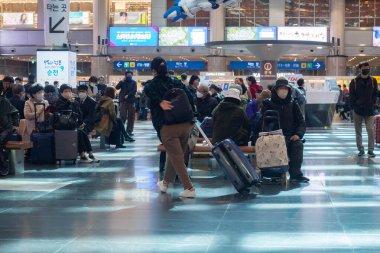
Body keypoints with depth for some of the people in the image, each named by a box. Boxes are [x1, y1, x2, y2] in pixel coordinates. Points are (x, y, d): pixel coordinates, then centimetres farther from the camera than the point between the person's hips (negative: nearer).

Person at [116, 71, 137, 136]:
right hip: (123, 101, -1)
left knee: (131, 116, 0)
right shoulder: (122, 82, 11)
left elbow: (134, 90, -3)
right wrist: (122, 81, -10)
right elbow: (117, 87, -3)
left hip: (131, 101, 1)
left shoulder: (134, 82, 10)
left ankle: (129, 130, 5)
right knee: (122, 116, -7)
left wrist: (128, 95, -12)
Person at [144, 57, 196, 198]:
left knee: (177, 158, 0)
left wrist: (160, 102, -26)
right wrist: (191, 118, 6)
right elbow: (190, 98, 6)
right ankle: (165, 182, 35)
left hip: (167, 127, -4)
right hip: (186, 124, 5)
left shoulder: (152, 85, 7)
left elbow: (148, 91, -17)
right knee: (174, 154, 19)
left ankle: (189, 188, -5)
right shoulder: (177, 83, 16)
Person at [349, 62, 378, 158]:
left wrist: (372, 104, 1)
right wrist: (353, 106, -4)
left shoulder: (373, 81, 4)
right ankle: (360, 150, 16)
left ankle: (371, 150, -4)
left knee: (371, 130, -9)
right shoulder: (354, 81, -2)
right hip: (357, 110, 0)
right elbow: (352, 96, 1)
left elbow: (375, 94, 9)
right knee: (358, 131, 6)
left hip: (369, 110, 0)